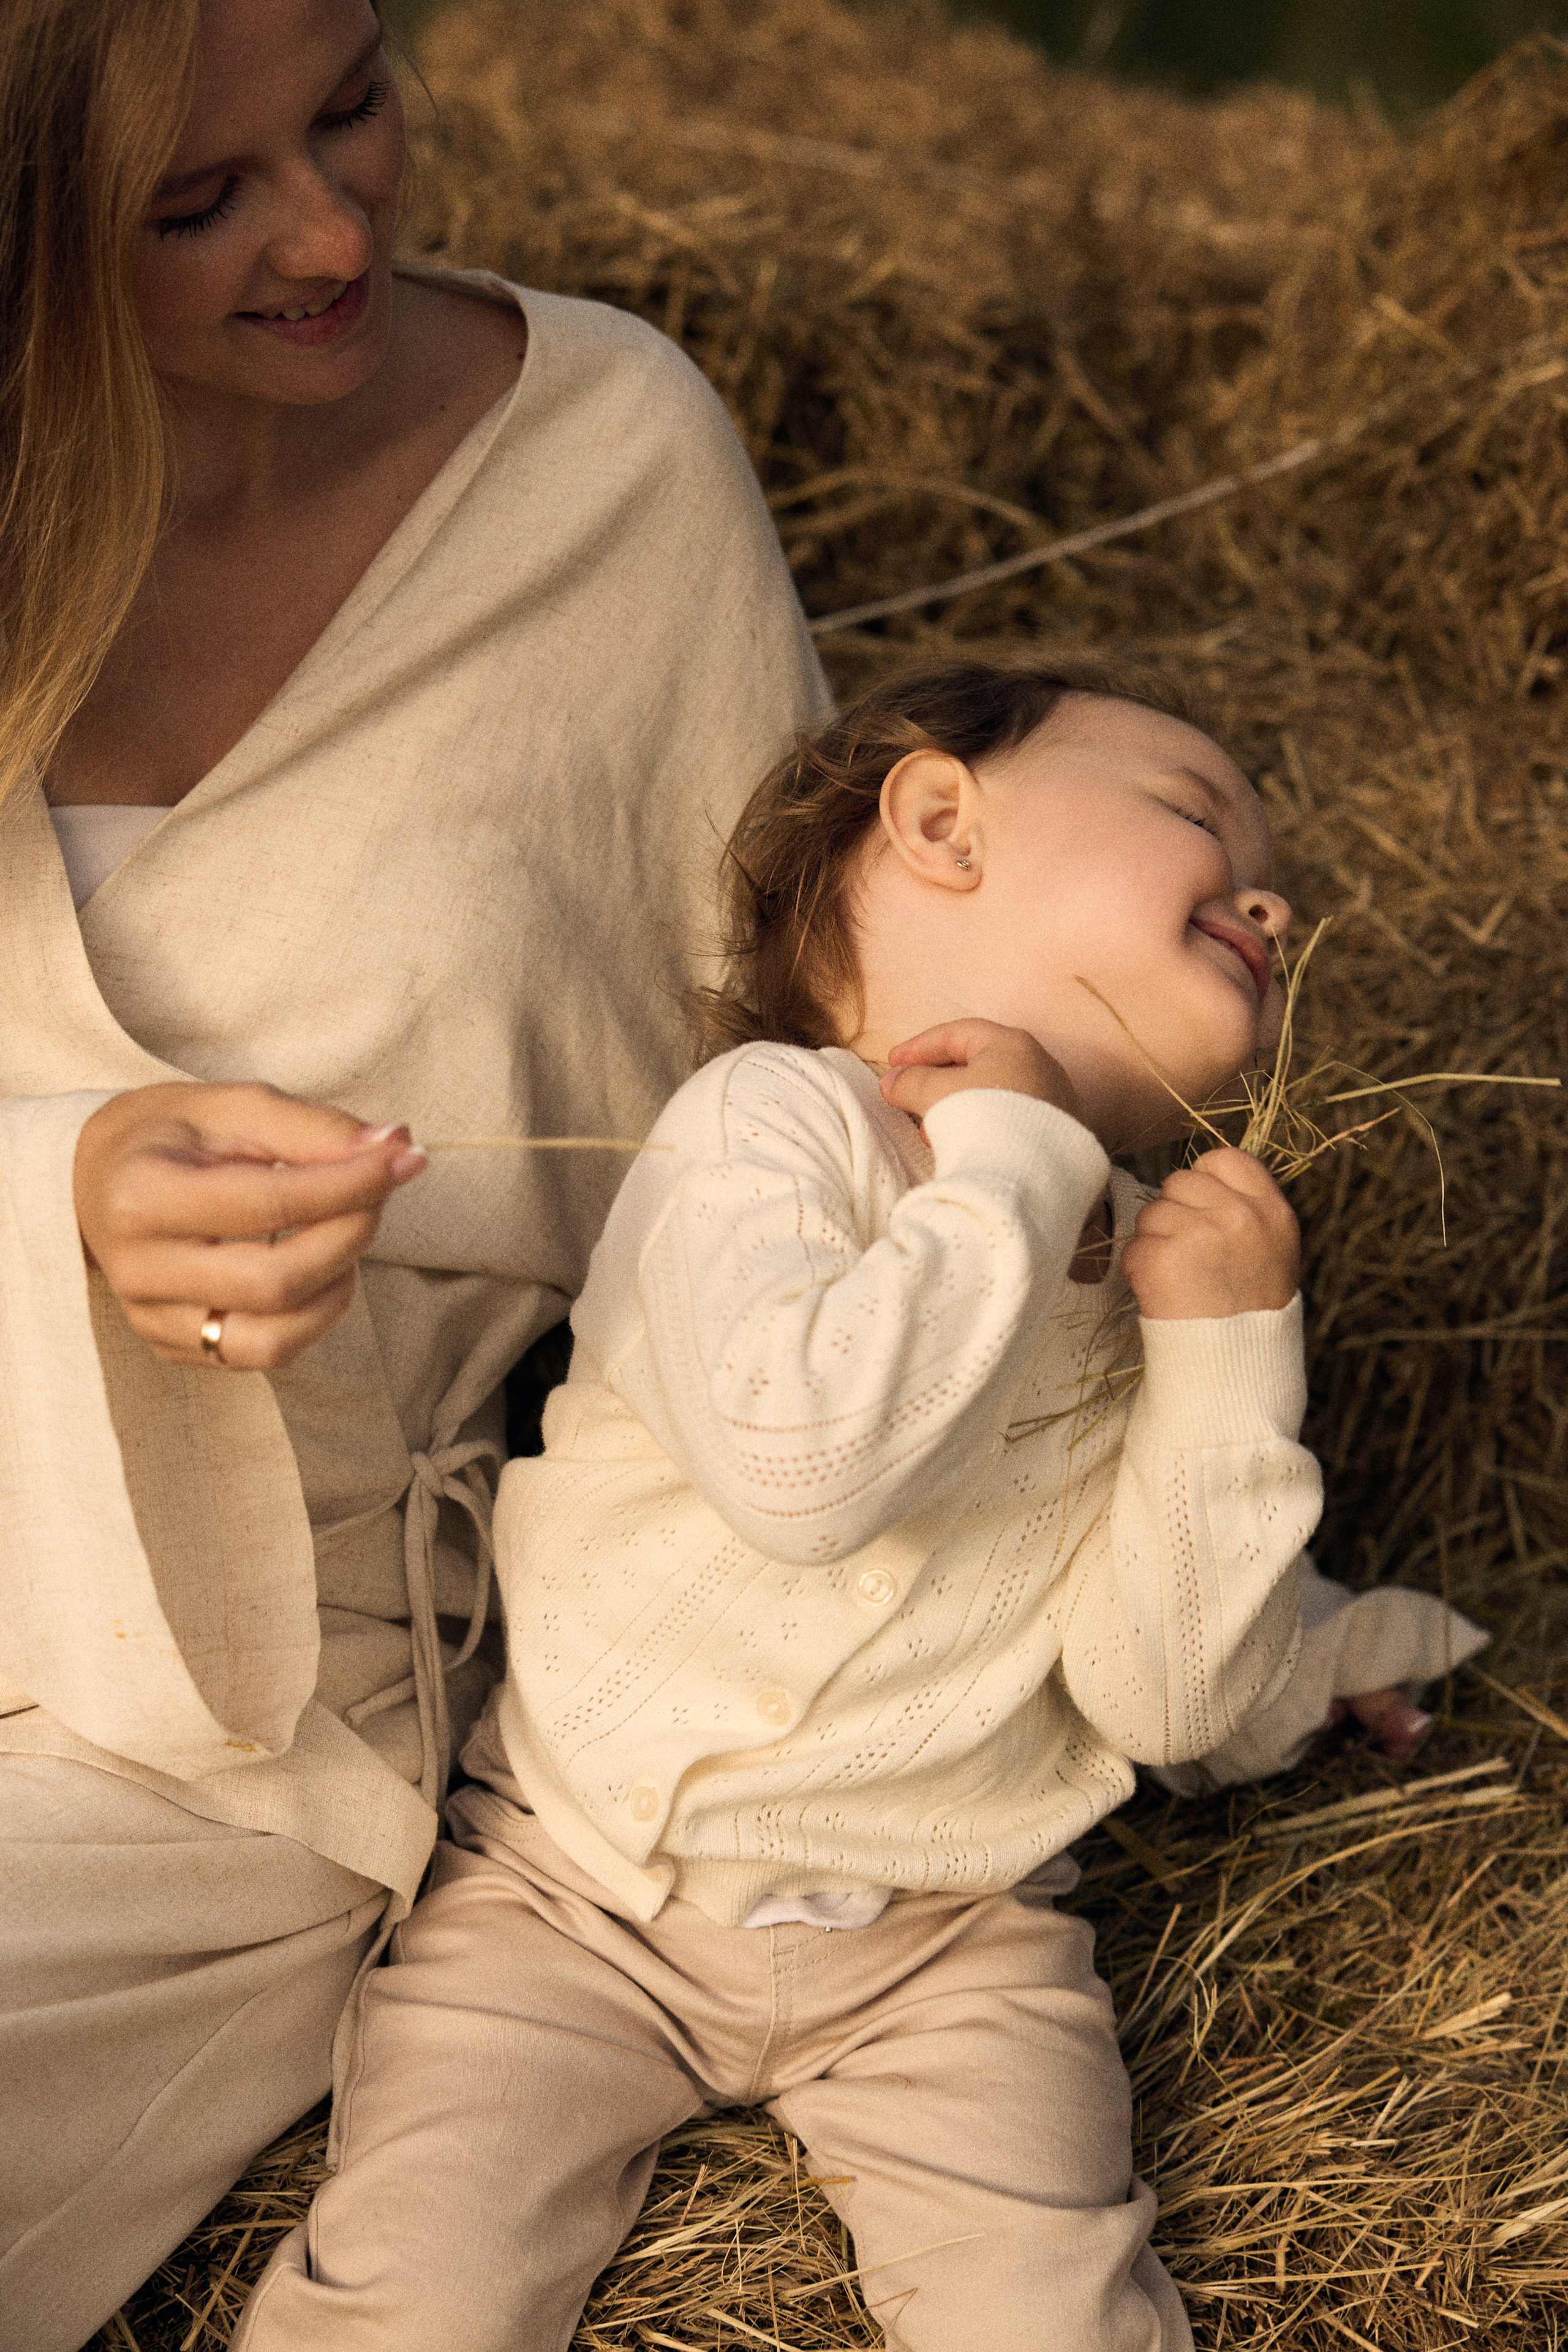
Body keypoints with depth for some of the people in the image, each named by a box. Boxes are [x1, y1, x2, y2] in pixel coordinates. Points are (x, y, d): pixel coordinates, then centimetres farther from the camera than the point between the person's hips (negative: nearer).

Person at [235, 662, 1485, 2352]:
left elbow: (1167, 1705, -6)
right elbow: (794, 1455, -35)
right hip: (583, 1884, -3)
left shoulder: (1151, 1266, 1)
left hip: (944, 1941, 3)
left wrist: (1228, 1355, -15)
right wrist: (1013, 1171, -24)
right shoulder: (775, 1117, -15)